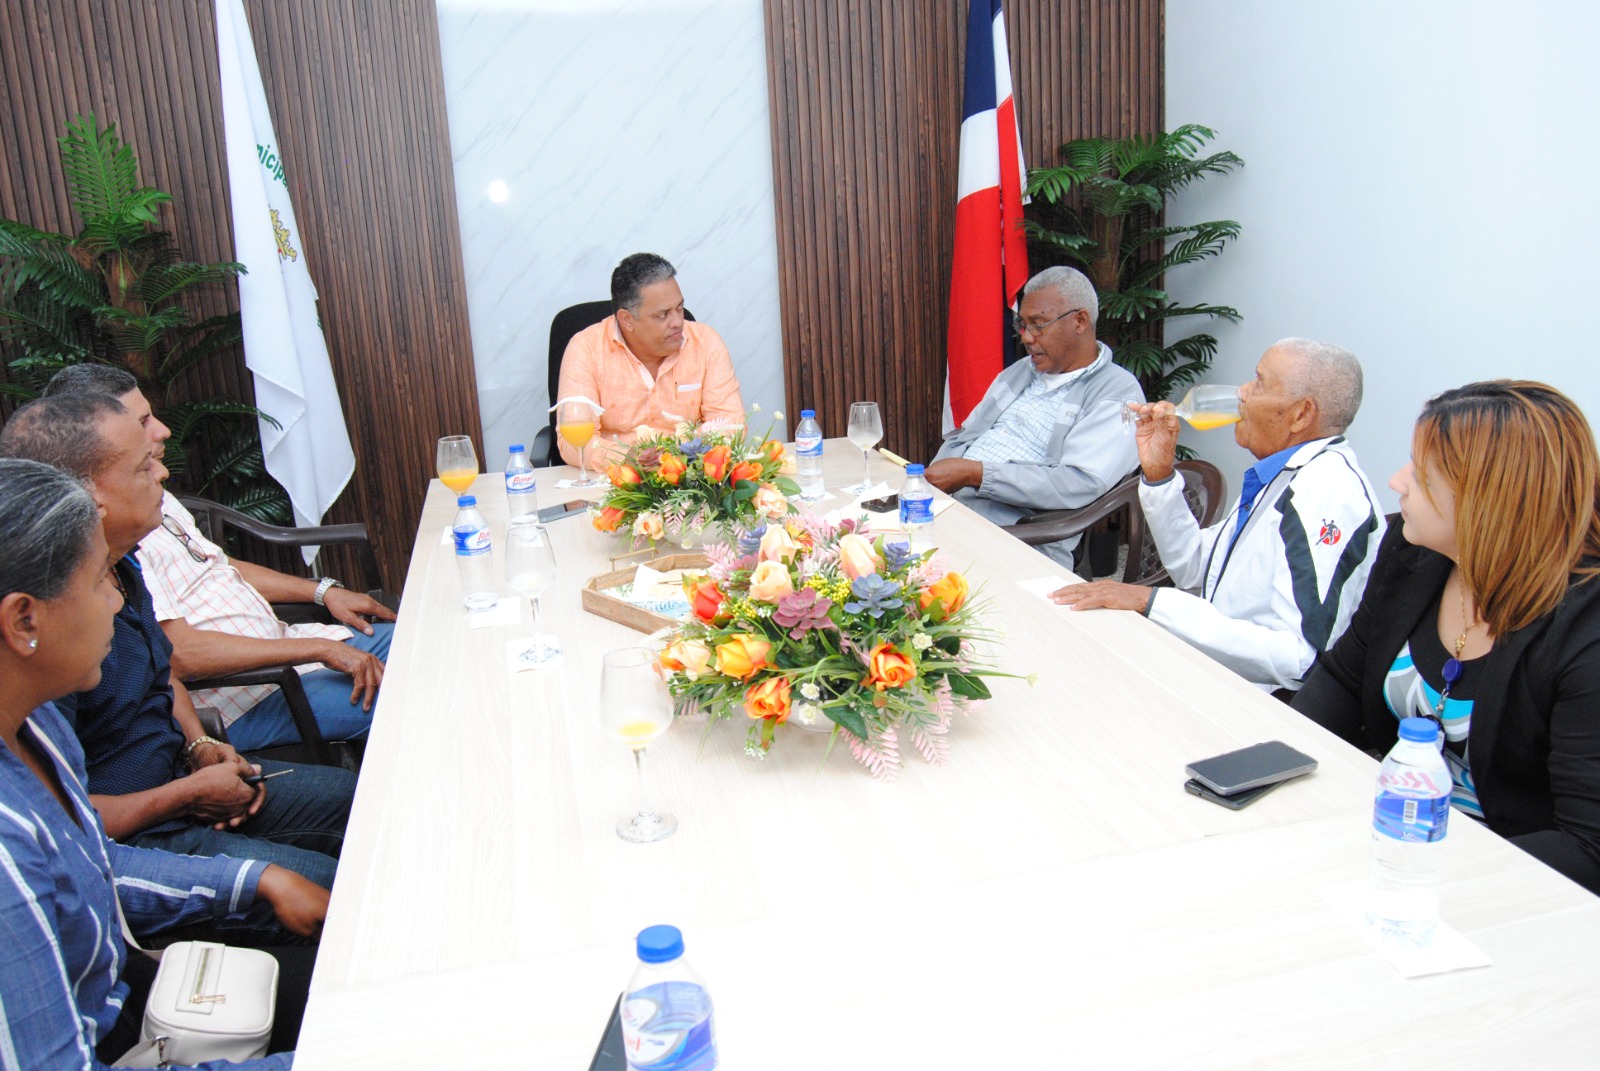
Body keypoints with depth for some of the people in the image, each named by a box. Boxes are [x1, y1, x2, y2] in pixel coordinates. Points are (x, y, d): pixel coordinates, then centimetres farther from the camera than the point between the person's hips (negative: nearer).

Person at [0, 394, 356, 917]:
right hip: (125, 838, -9)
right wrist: (189, 794, -17)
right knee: (328, 886, -20)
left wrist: (199, 745, 3)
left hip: (177, 777, 10)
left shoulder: (120, 568, 1)